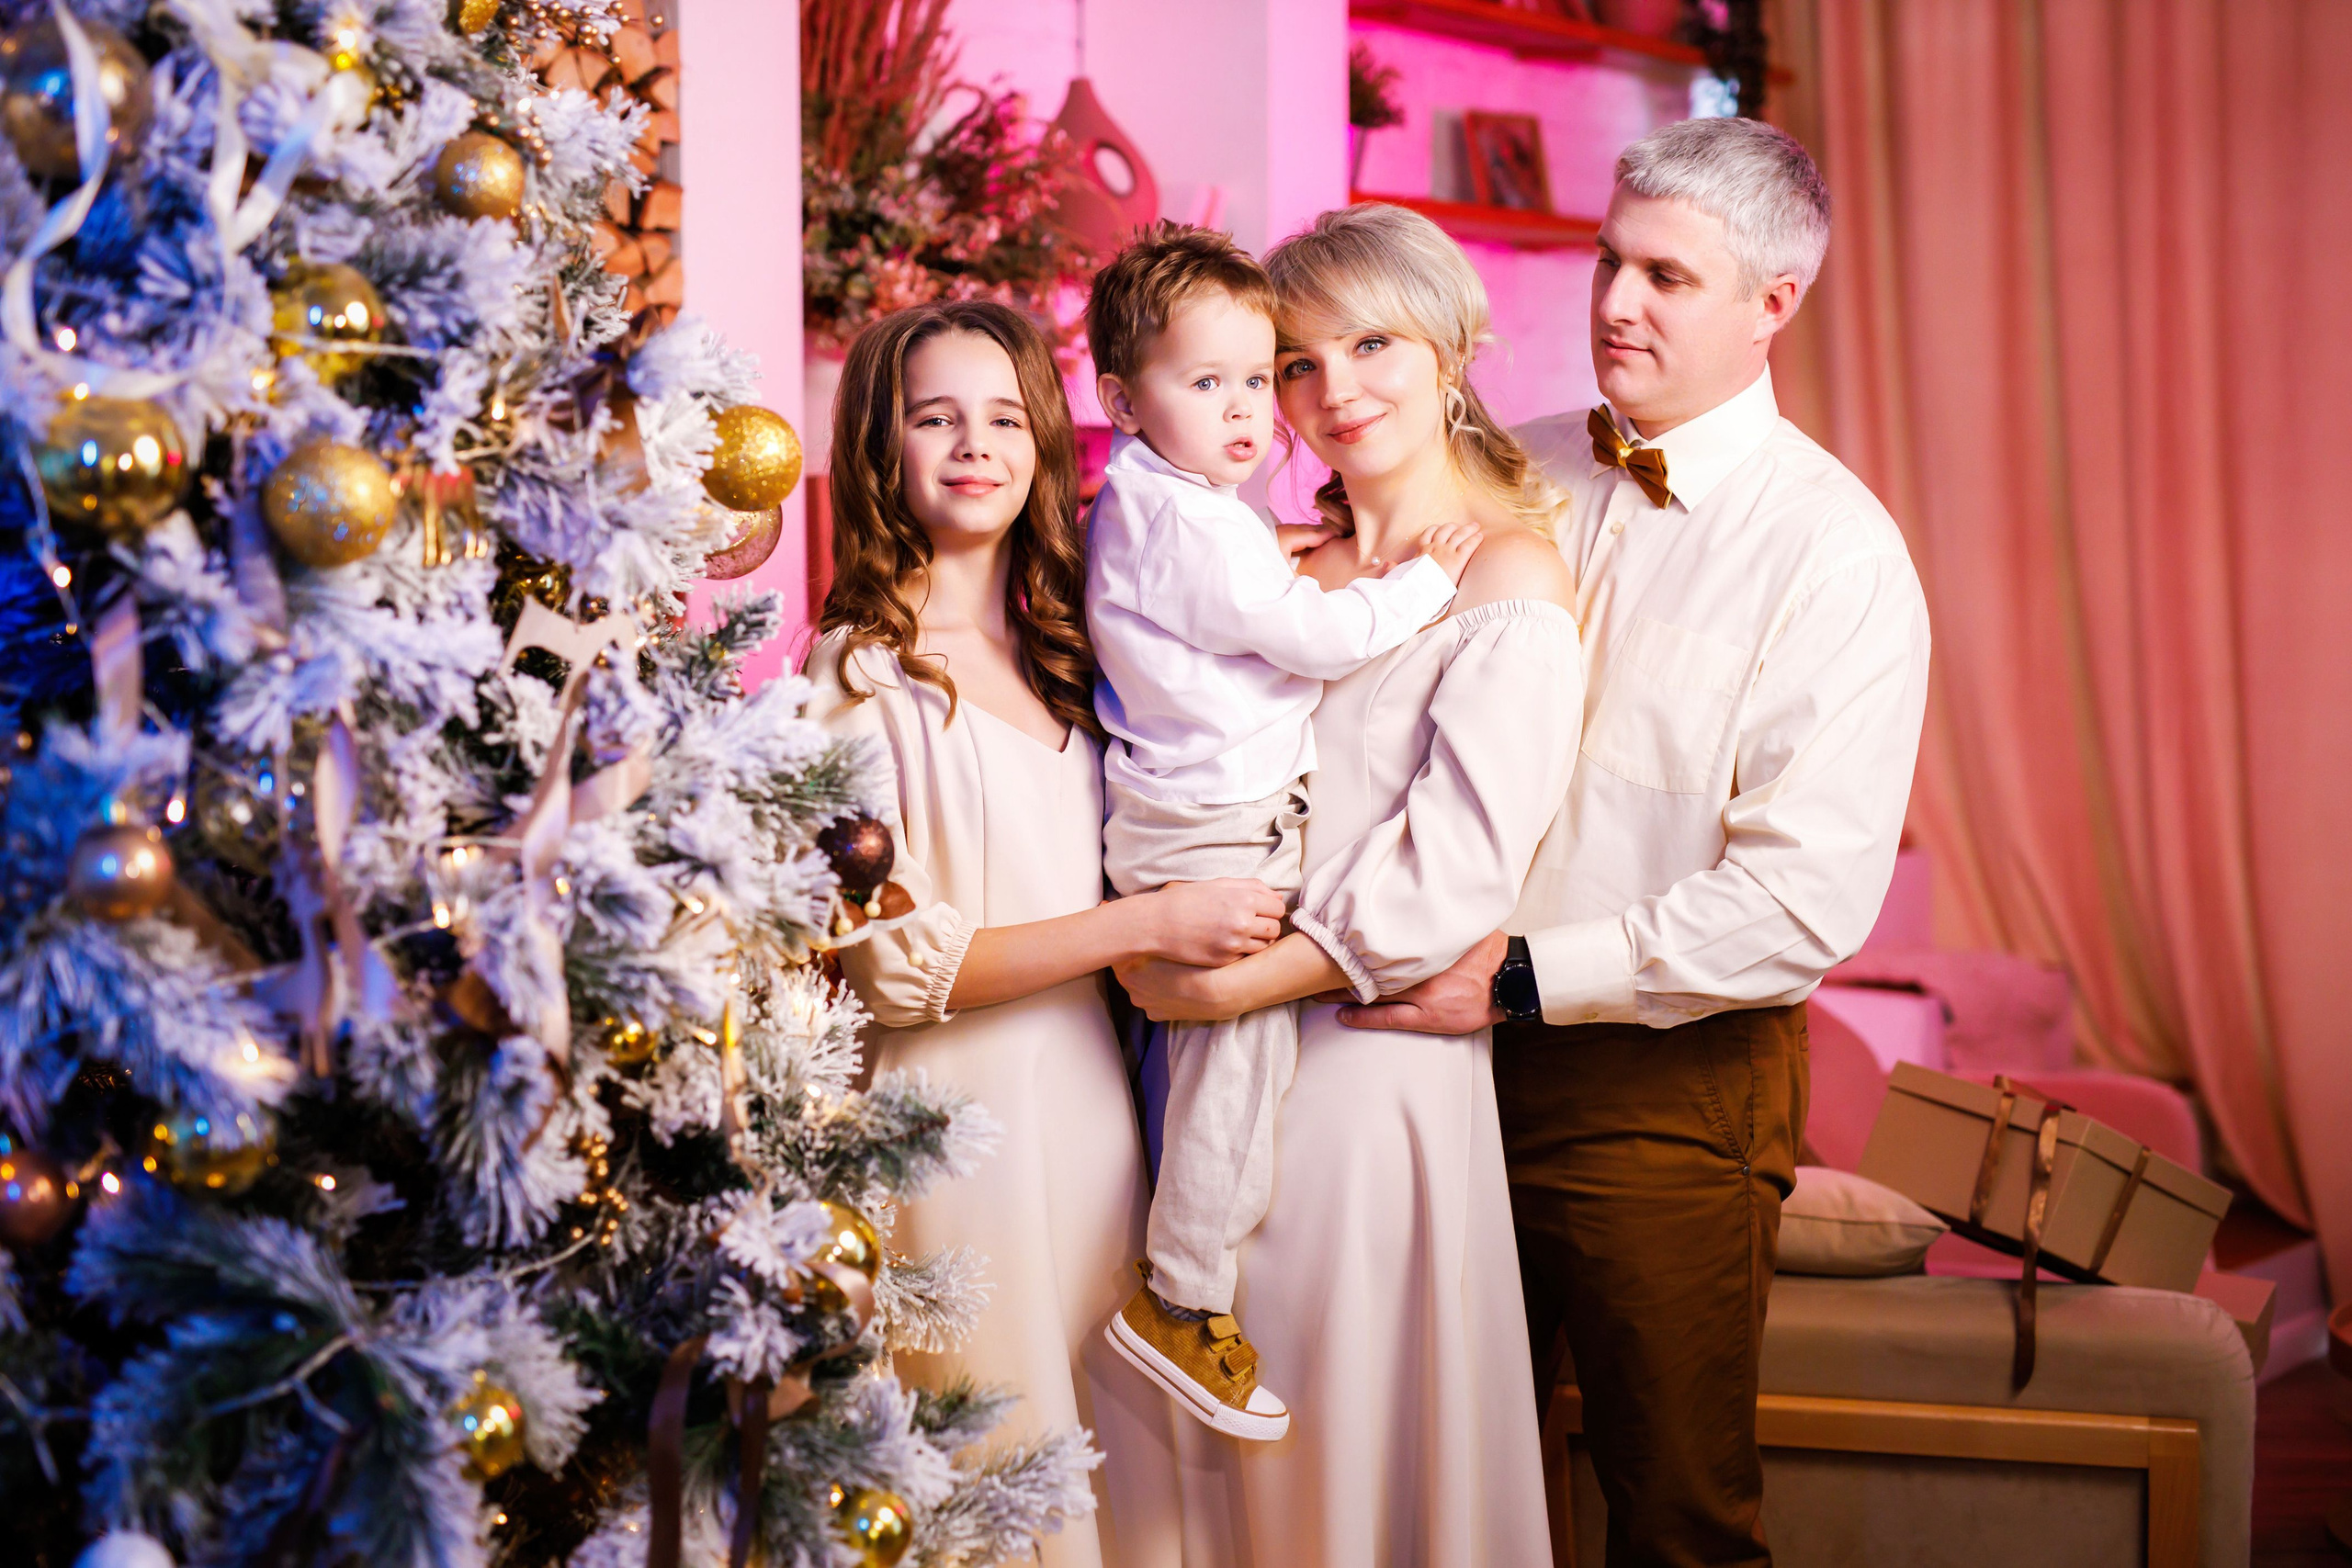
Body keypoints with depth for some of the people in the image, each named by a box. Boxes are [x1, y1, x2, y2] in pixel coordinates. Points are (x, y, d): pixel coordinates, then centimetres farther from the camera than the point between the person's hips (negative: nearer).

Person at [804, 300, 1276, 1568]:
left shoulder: (1063, 642, 9)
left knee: (1123, 1451, 15)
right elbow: (896, 962, -15)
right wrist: (1151, 923, -16)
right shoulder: (862, 676, -11)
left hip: (1085, 1086, 6)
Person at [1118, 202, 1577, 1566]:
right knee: (1247, 1449, 14)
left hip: (1369, 1067, -6)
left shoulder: (1510, 582, -8)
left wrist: (1219, 984, -16)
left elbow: (1453, 880, -16)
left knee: (1358, 1436, 6)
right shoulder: (1281, 568, 11)